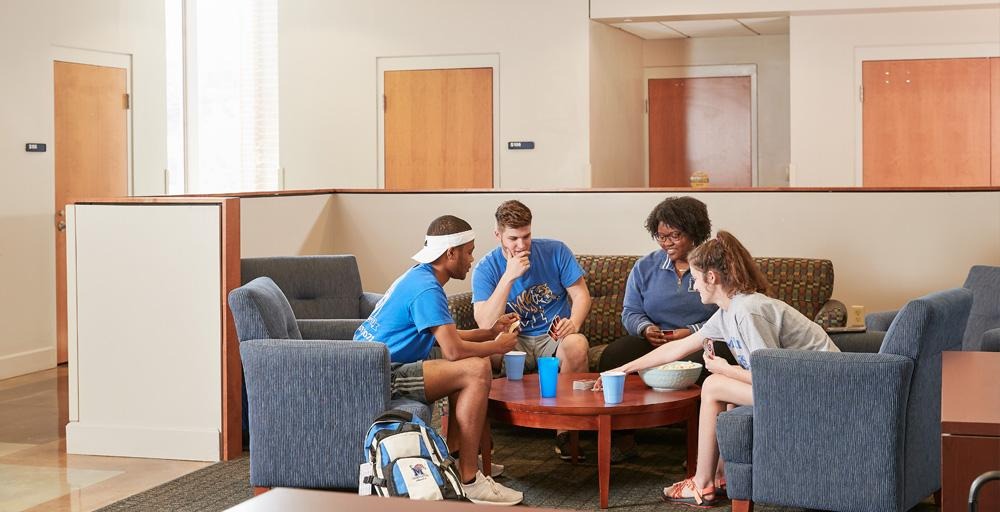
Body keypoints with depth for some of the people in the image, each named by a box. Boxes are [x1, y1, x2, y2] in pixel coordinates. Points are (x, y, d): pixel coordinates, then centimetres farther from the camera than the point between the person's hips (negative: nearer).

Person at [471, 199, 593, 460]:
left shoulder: (555, 251, -2)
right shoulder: (486, 268, -5)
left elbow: (581, 295, 2)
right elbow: (485, 325, -17)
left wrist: (573, 323, -21)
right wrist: (509, 276, -24)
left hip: (555, 337, 1)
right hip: (515, 342, 0)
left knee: (577, 344, -35)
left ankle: (565, 430, -21)